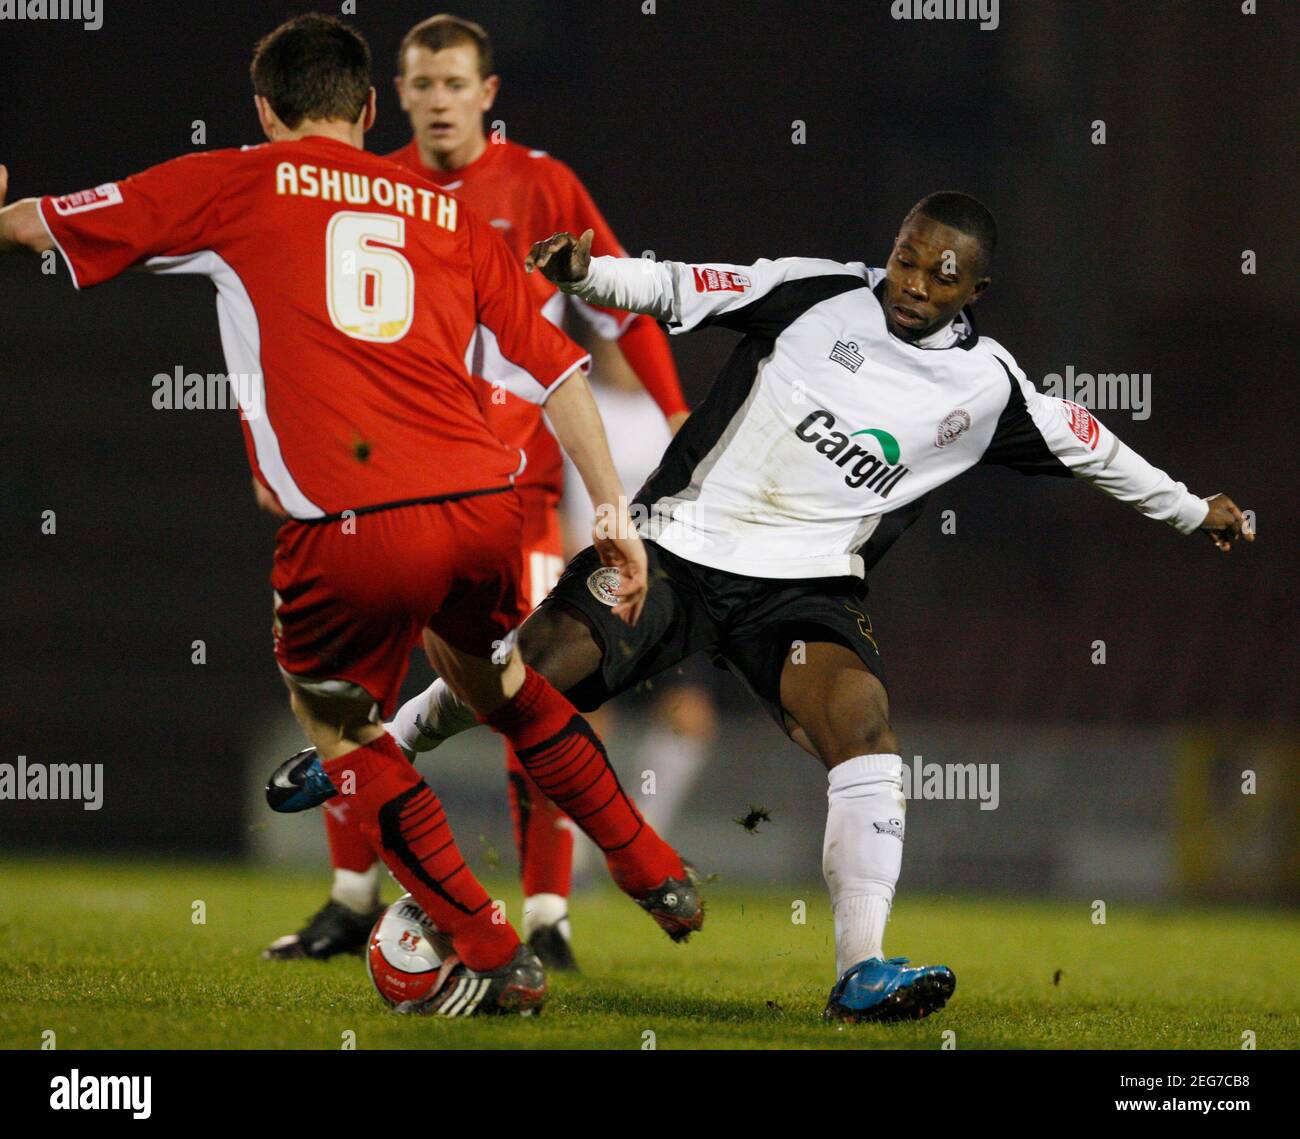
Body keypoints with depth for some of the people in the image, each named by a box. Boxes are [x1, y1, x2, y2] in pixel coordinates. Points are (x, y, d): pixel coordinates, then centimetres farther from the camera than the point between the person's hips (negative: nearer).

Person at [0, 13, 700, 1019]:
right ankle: (659, 876, 40)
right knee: (499, 685, 31)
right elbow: (557, 369, 17)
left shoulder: (234, 185, 10)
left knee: (342, 729, 19)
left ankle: (494, 960, 14)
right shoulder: (453, 218, 20)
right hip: (483, 505, 4)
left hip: (348, 528, -4)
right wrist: (614, 518, 20)